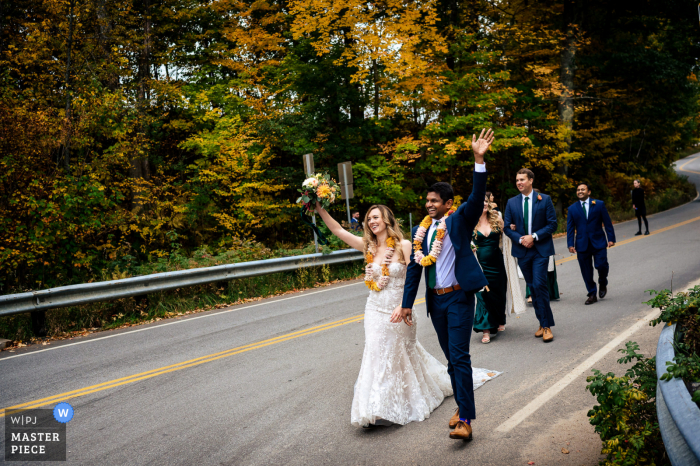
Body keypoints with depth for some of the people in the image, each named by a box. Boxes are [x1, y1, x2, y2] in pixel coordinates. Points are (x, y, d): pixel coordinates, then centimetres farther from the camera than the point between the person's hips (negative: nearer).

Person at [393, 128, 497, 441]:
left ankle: (466, 419, -7)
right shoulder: (420, 230, 8)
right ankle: (461, 405, 30)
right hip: (435, 300, 5)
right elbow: (414, 268, 9)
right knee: (450, 357, 15)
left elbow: (477, 197, -21)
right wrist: (406, 305, 8)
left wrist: (479, 160, -33)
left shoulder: (460, 220, -4)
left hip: (458, 298, -5)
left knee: (459, 356, -9)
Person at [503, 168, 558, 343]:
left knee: (539, 285, -13)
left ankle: (547, 325, -4)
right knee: (532, 287, 9)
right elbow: (507, 227, 6)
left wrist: (534, 236, -14)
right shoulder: (511, 202, 7)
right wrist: (520, 239, -11)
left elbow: (552, 224, -3)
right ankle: (542, 323, 19)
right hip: (522, 251, 4)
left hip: (541, 249, -3)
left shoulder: (544, 199, -1)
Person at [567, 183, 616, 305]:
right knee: (586, 271, 2)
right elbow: (570, 228, 6)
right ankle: (592, 295, 14)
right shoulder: (572, 208, 6)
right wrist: (570, 244, -2)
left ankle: (603, 283, 22)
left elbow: (607, 222, 4)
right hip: (582, 244, 1)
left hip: (598, 242, -1)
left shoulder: (599, 204, 3)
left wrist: (611, 239, -2)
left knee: (601, 265, -11)